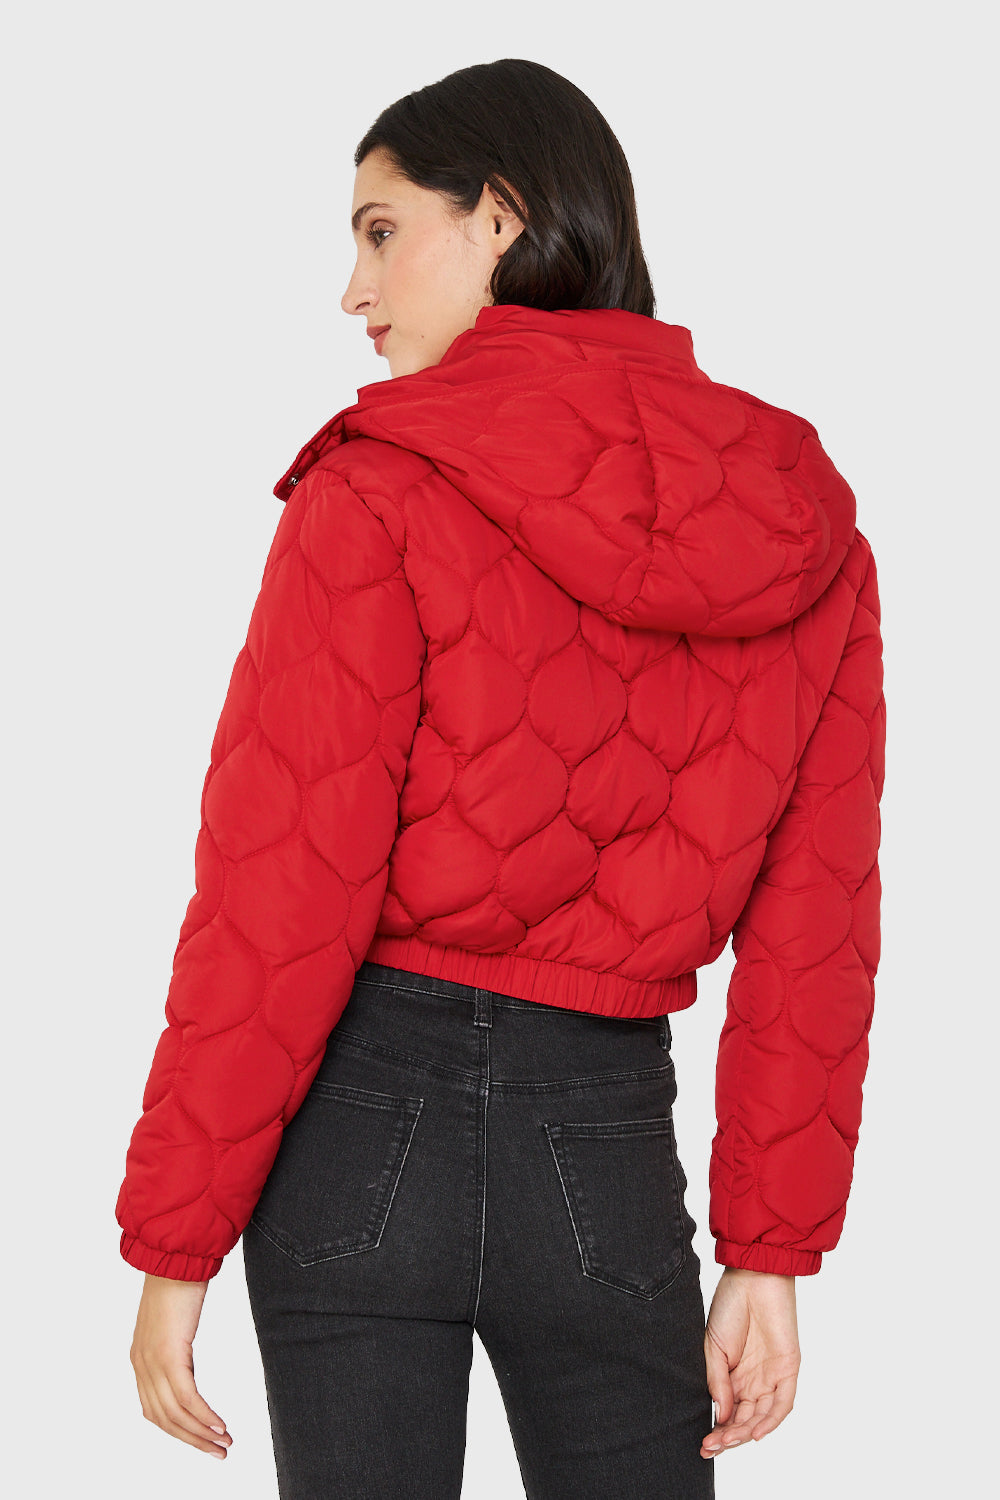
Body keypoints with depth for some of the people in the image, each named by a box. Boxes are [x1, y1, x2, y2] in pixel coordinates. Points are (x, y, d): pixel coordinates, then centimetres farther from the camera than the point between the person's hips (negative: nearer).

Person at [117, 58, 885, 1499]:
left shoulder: (380, 499, -11)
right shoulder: (805, 527, 3)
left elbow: (278, 906, -13)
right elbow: (816, 921, 4)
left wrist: (173, 1245, -5)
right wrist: (773, 1252, 9)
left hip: (370, 1117, -3)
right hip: (612, 1142, 4)